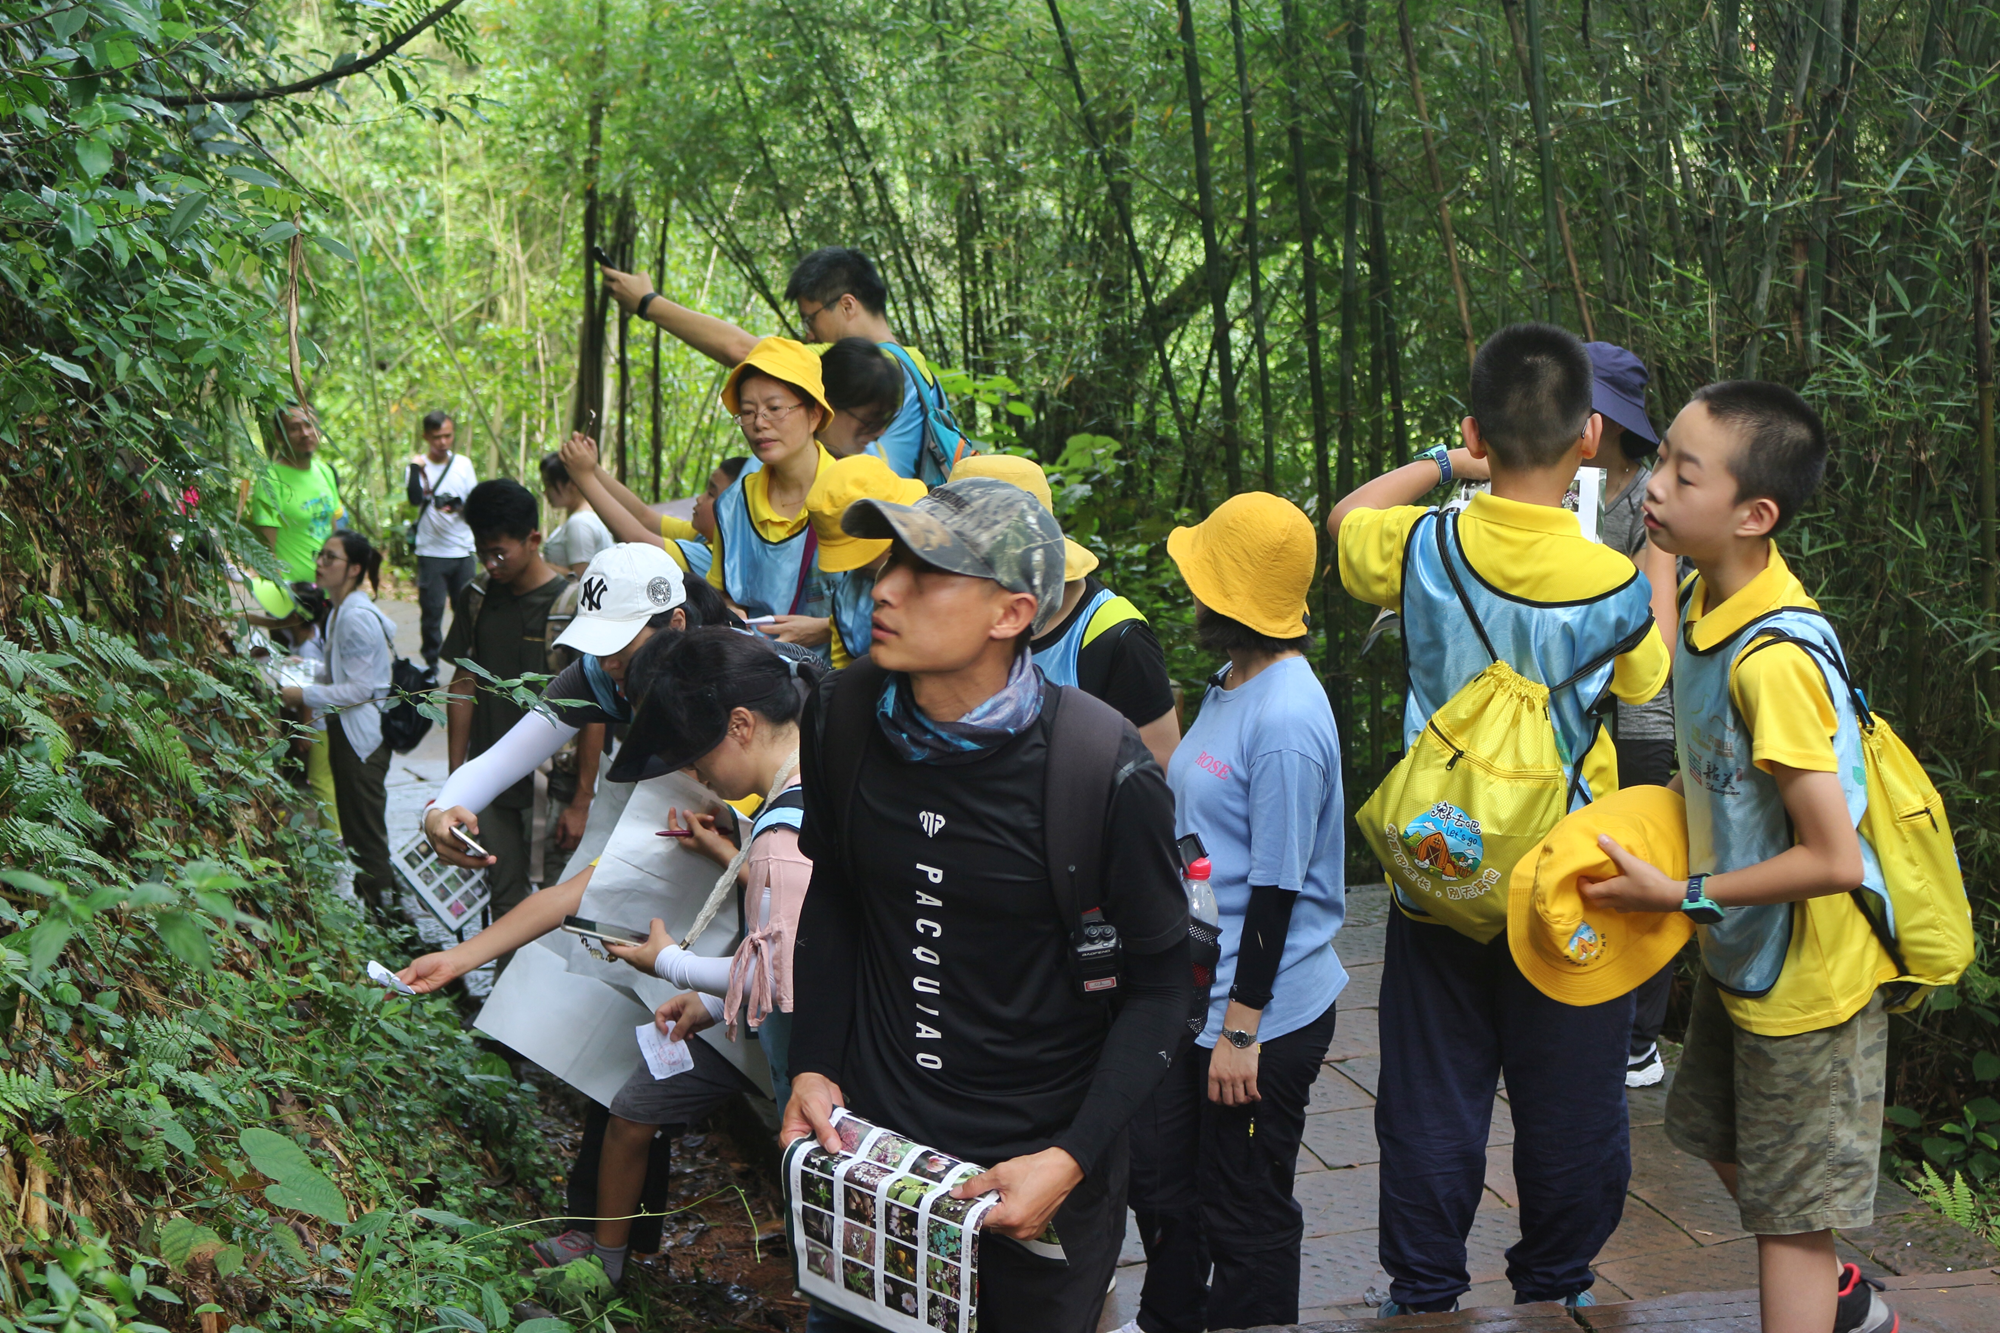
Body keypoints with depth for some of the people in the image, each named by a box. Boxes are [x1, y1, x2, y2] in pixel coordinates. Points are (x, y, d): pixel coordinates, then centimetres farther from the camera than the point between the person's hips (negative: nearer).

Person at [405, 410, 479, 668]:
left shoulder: (464, 463, 8)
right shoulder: (419, 466, 0)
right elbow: (415, 498, -17)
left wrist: (458, 505, -11)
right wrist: (416, 467, -18)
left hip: (463, 551, 2)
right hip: (431, 552, -2)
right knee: (431, 610, -3)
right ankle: (431, 664, 7)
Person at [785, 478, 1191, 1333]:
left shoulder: (1104, 771, -22)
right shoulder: (841, 715, -9)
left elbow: (1158, 982, -12)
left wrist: (1072, 1159, -19)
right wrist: (812, 1067, 0)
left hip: (1039, 1157, -3)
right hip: (870, 1136, 4)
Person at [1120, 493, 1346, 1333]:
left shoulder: (1286, 721, -23)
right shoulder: (1229, 689, 7)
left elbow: (1276, 887, -22)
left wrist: (1241, 1029, -20)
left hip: (1263, 1013, -10)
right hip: (1194, 994, 10)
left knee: (1245, 1216, 6)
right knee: (1158, 1174, 21)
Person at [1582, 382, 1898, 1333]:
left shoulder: (1773, 659, -32)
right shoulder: (1708, 601, -6)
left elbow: (1833, 859, -30)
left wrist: (1684, 897, -22)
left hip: (1805, 976, -9)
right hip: (1740, 955, 9)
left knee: (1789, 1214, 5)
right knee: (1719, 1138, 27)